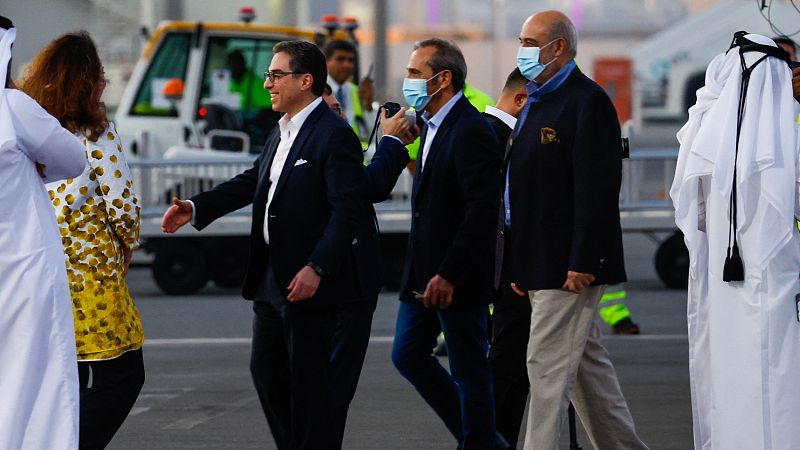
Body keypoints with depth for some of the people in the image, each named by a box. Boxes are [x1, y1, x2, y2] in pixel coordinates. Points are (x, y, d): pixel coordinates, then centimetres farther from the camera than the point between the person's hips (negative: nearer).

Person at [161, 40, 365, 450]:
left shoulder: (334, 135, -15)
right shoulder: (281, 133, 14)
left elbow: (347, 209, -20)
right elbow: (251, 183, 18)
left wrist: (317, 268, -25)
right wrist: (195, 208, 8)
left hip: (308, 281, -9)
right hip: (270, 278, 9)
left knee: (308, 381, -2)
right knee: (266, 371, 13)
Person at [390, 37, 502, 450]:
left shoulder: (471, 132, -18)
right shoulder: (433, 125, 13)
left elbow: (483, 209, -23)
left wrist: (449, 274, -24)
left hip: (457, 277, -10)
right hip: (425, 272, 10)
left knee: (469, 372, 0)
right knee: (408, 354, 12)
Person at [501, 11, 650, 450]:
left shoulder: (587, 102, -13)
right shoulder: (536, 101, 17)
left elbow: (596, 188, -19)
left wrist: (581, 263, -23)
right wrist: (519, 265, 17)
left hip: (568, 265, -9)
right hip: (540, 265, 10)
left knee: (548, 364, -9)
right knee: (586, 362, 14)